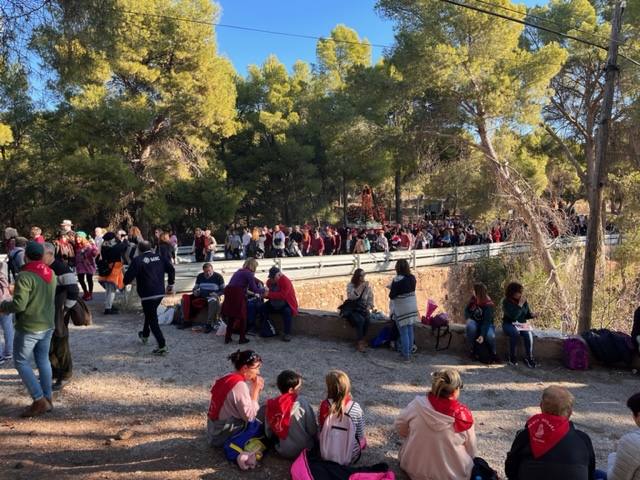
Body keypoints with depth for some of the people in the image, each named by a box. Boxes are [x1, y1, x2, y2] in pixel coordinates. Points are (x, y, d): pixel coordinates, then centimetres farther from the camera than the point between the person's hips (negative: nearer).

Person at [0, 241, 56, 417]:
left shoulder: (25, 276, -20)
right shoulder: (50, 273, 4)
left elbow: (19, 305, -23)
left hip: (29, 327, -7)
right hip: (47, 325, 7)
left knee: (21, 363, 6)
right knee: (43, 361, 15)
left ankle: (39, 401, 4)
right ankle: (47, 399, 22)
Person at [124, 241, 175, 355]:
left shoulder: (138, 260, -9)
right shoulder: (160, 257, 5)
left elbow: (129, 275, -14)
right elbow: (171, 270, -1)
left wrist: (126, 282, 9)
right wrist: (170, 284, 10)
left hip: (147, 295, -6)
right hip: (160, 293, 6)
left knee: (153, 320, -1)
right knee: (150, 314, 28)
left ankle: (162, 346, -7)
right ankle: (145, 335, 47)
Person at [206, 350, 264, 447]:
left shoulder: (230, 378, 5)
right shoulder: (239, 385, -24)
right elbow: (249, 416, -22)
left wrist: (256, 388, -3)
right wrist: (256, 389, -17)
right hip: (224, 435, -8)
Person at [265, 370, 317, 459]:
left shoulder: (270, 405, -10)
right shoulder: (302, 402, -20)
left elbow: (269, 433, 2)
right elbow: (313, 430, -12)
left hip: (282, 452, 3)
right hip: (304, 451, -3)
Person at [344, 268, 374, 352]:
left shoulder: (368, 286, 6)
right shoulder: (350, 285, -4)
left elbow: (370, 299, 8)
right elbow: (351, 297, -20)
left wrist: (368, 307, -11)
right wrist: (361, 287, -23)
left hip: (363, 310, 3)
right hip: (352, 309, -3)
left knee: (367, 319, -31)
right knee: (360, 320, -33)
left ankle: (363, 340, -15)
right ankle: (359, 343, -23)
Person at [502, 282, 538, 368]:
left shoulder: (524, 301, 2)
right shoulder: (506, 302, -13)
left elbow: (526, 314, 12)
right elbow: (513, 316, -25)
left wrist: (532, 315, -10)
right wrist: (520, 305, -25)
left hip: (522, 324, 4)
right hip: (509, 324, -4)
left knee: (528, 334, -28)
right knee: (515, 333, -36)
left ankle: (529, 358, -17)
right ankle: (512, 357, -21)